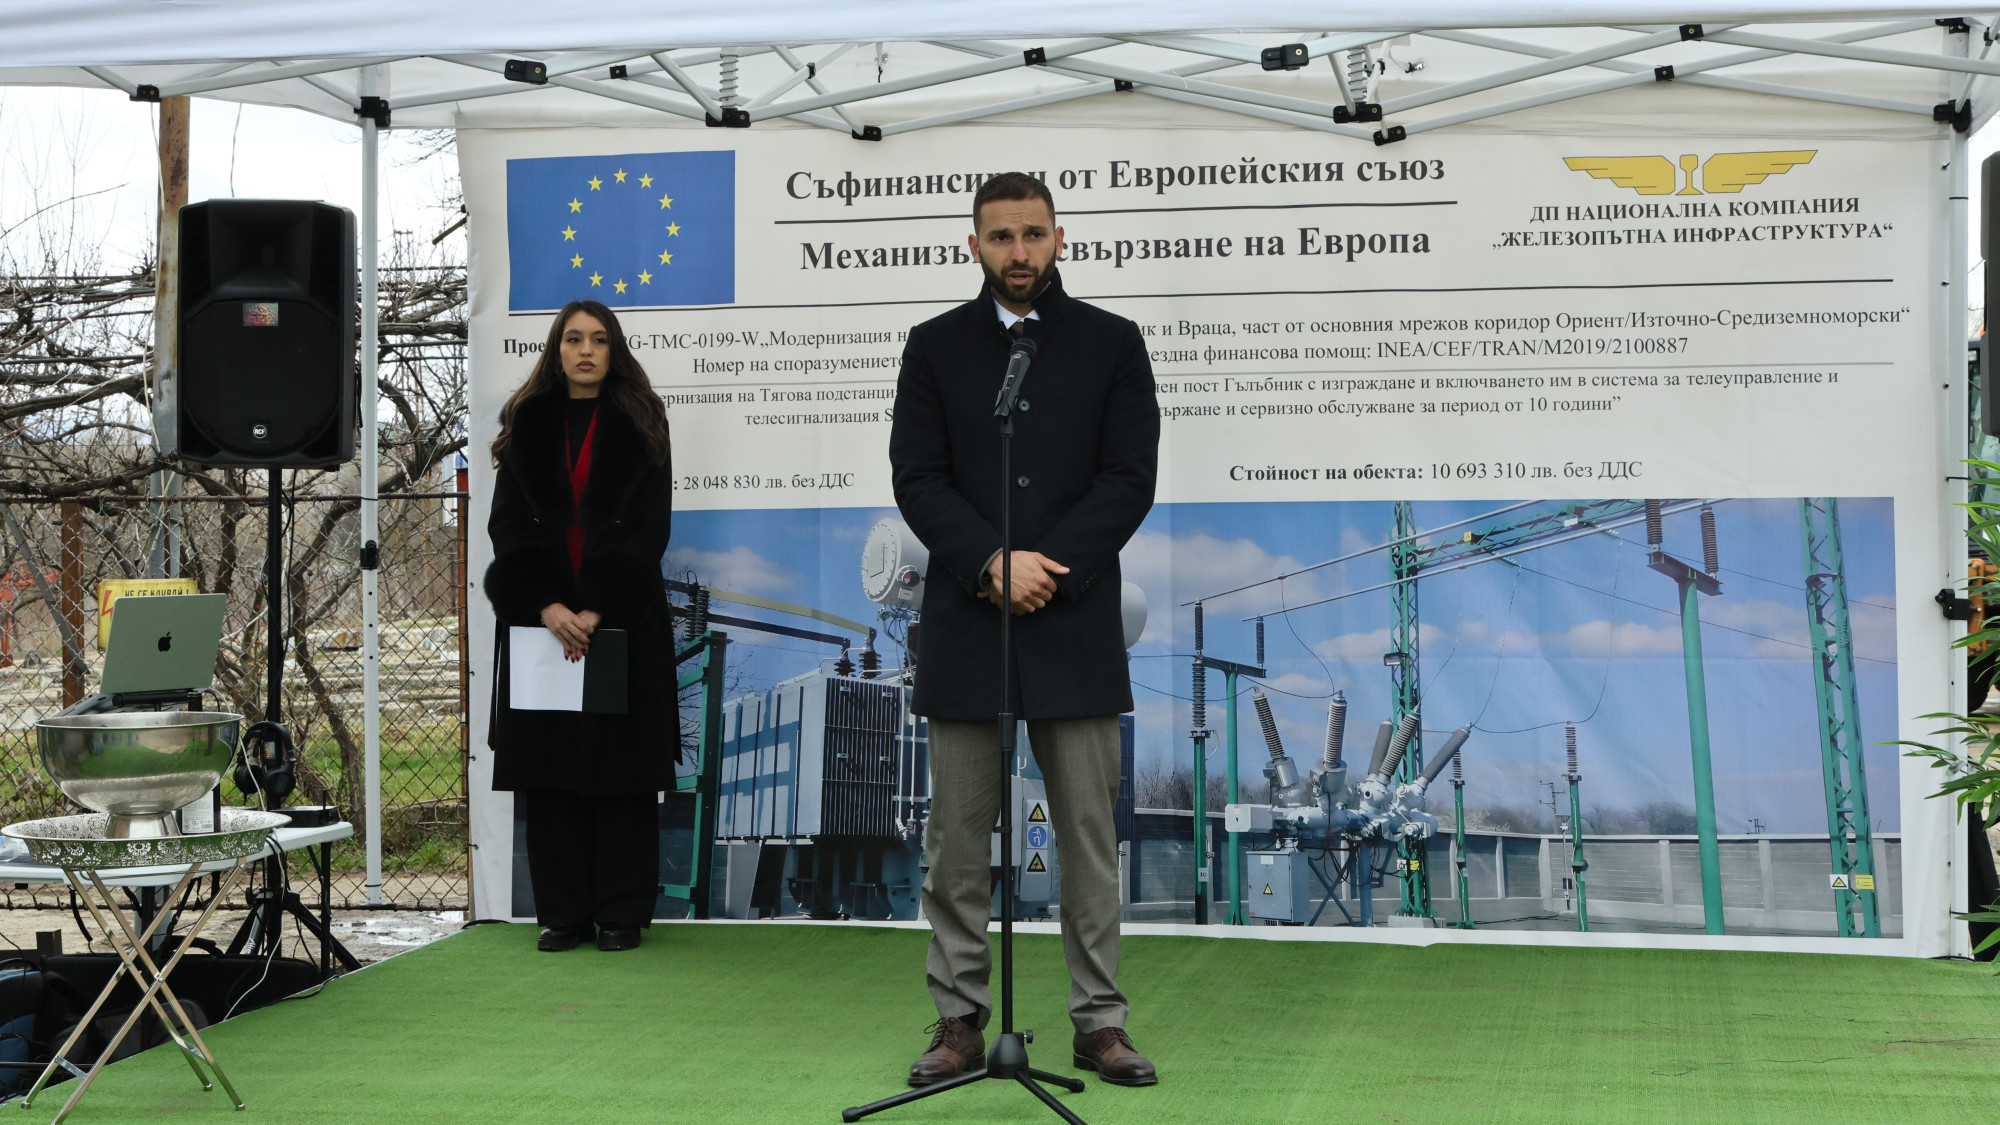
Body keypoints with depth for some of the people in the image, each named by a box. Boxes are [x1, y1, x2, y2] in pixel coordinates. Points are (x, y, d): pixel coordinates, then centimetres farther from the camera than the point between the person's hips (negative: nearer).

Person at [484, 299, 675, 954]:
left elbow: (649, 529, -4)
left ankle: (621, 912, 5)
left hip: (623, 620, -2)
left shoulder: (639, 426, 4)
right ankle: (565, 912, 7)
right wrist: (546, 606, -13)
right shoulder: (528, 427, 10)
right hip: (541, 619, 2)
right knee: (549, 764, 1)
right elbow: (509, 528, 3)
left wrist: (598, 608, -16)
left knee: (621, 760, -1)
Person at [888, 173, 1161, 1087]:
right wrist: (992, 564, -14)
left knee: (1089, 834, 3)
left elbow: (1130, 479, -1)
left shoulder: (1113, 344, 7)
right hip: (964, 625, 1)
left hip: (1074, 626, 0)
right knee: (957, 838, 4)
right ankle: (959, 1021, 12)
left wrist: (1045, 566, -12)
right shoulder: (935, 347, 8)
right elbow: (917, 478, 0)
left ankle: (1099, 1023, 11)